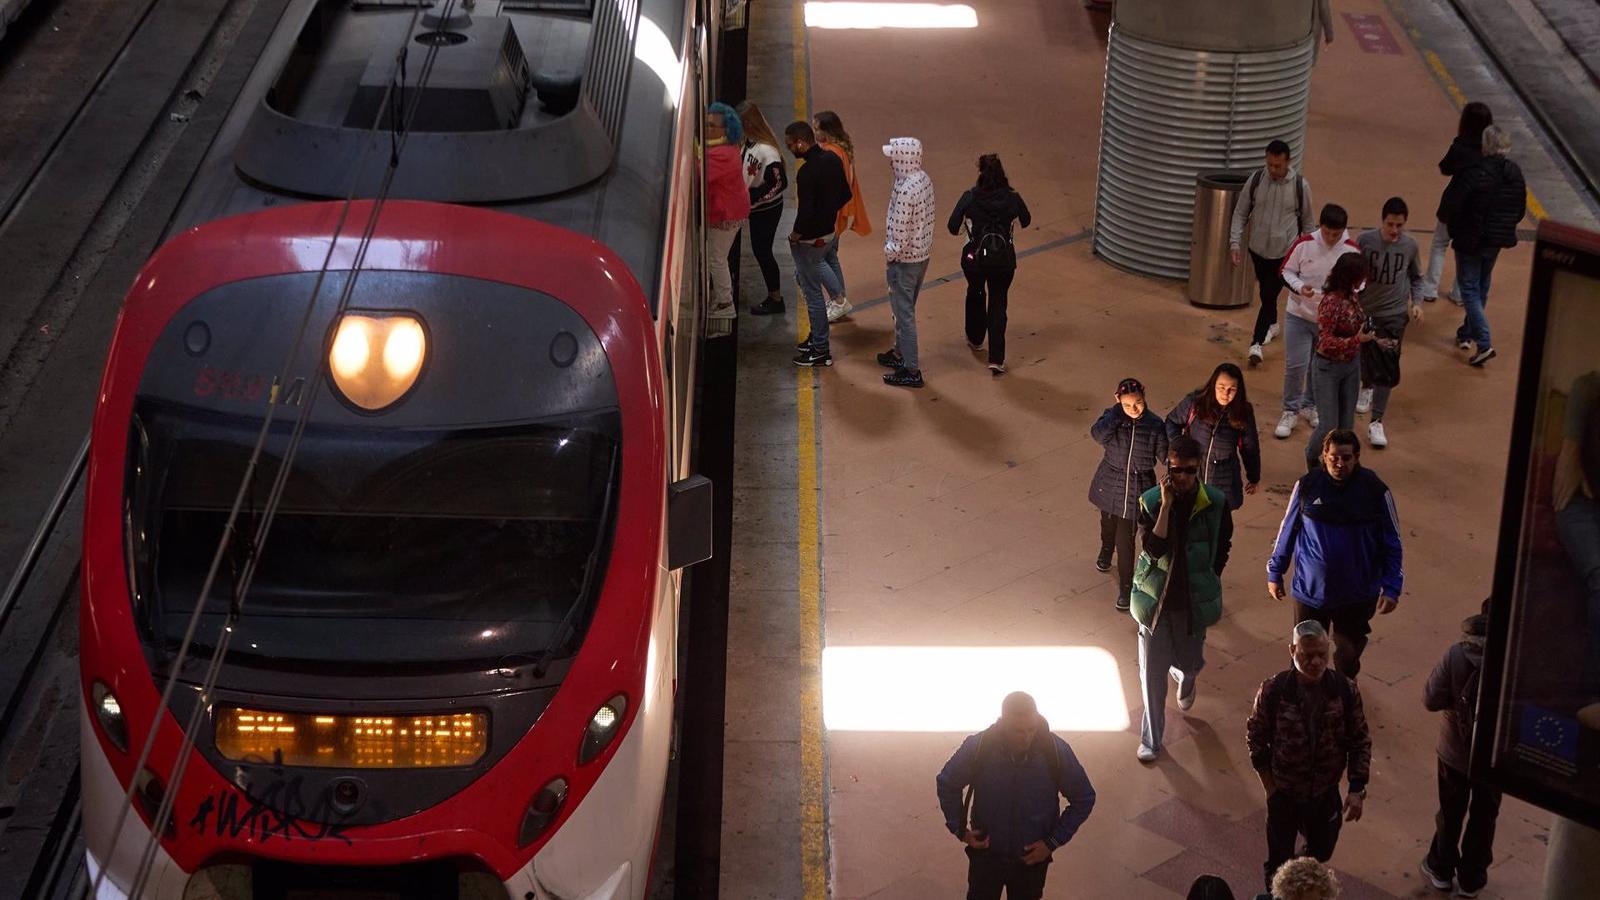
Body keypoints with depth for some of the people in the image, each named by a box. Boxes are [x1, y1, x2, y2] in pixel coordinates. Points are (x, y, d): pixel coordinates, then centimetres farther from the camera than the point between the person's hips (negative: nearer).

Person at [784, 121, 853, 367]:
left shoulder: (806, 173, -27)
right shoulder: (832, 160, 0)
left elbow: (806, 212, -29)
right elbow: (845, 195, 10)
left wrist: (796, 234, -12)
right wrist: (828, 213, 14)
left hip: (810, 238, -9)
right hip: (828, 231, 9)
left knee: (812, 291, 3)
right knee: (803, 277, 27)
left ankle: (820, 351, 13)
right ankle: (817, 335, 34)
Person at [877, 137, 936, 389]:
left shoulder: (905, 191, -28)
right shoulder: (924, 179, 0)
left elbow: (899, 232, -25)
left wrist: (889, 258, -9)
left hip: (905, 259, -9)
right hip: (922, 253, 9)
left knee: (904, 312, 2)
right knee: (904, 308, 25)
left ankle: (912, 370, 10)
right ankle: (901, 352, 42)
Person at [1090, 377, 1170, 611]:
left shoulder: (1154, 425, -15)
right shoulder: (1112, 417, -14)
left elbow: (1165, 455, -5)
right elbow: (1098, 435, -33)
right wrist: (1117, 411, -30)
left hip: (1137, 487, -2)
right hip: (1110, 483, 2)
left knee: (1126, 539, -2)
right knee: (1108, 523, 28)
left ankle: (1125, 587, 12)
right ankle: (1106, 550, 62)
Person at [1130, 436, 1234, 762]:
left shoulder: (1216, 504, -11)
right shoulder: (1151, 501, -13)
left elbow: (1223, 547, 5)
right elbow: (1153, 548, -25)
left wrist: (1207, 580, 4)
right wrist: (1166, 505, -29)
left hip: (1193, 600, 1)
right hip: (1155, 598, -1)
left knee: (1189, 661, 17)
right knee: (1152, 671, 3)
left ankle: (1186, 683, 56)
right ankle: (1151, 739, 18)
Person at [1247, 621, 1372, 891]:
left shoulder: (1346, 690, -16)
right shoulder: (1272, 691, -21)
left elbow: (1360, 741, -6)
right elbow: (1255, 737, -7)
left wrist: (1357, 790, -9)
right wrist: (1269, 785, -5)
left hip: (1326, 794, 2)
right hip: (1284, 794, -2)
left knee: (1321, 851, 25)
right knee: (1279, 859, 14)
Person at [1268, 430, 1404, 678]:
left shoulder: (1376, 490, -12)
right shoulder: (1307, 486, -10)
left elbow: (1391, 543, -5)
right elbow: (1287, 531, 2)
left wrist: (1391, 588, -10)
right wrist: (1275, 573, 7)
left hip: (1358, 595, 0)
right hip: (1309, 591, 0)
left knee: (1349, 653, 18)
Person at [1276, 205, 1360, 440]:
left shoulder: (1352, 251, -11)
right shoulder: (1304, 244, -13)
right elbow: (1287, 271, -2)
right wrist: (1300, 287, -21)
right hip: (1299, 314, -1)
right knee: (1295, 365, -2)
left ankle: (1310, 405, 37)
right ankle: (1290, 411, 15)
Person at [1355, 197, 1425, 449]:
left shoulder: (1410, 246, -4)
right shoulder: (1365, 240, -12)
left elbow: (1416, 277, 11)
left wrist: (1417, 302, -2)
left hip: (1395, 315, 0)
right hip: (1365, 312, 0)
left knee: (1388, 369, -7)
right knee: (1365, 358, 17)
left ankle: (1376, 423, -4)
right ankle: (1367, 388, 52)